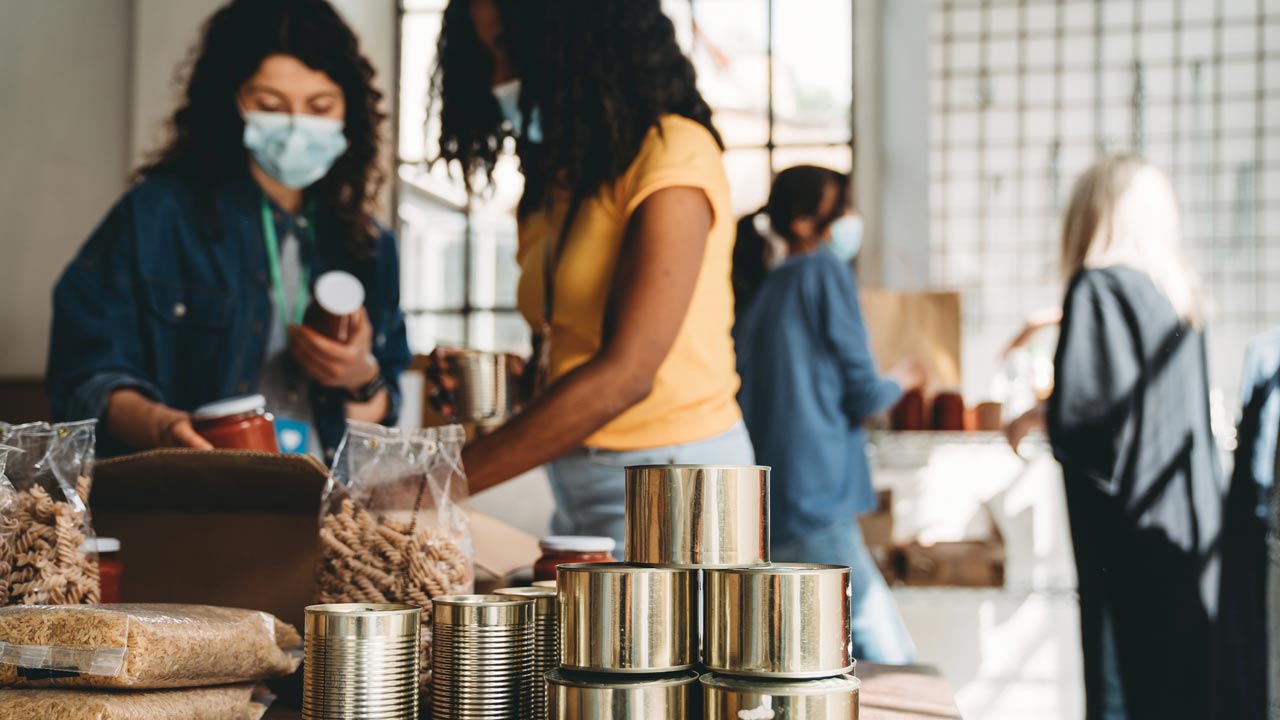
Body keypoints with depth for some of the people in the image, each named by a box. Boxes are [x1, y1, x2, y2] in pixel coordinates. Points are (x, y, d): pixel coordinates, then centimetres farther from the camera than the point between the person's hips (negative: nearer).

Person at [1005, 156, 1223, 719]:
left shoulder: (1096, 290, -10)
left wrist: (1037, 416, 1)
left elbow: (1079, 417, -20)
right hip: (1190, 538, 7)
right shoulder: (1176, 298, 11)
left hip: (1131, 536, -7)